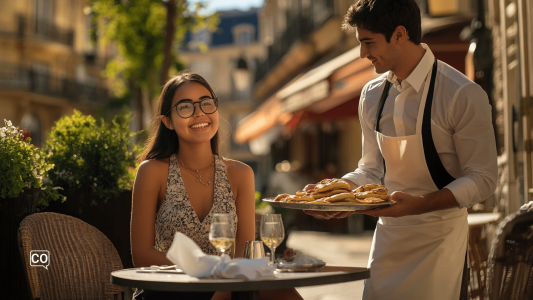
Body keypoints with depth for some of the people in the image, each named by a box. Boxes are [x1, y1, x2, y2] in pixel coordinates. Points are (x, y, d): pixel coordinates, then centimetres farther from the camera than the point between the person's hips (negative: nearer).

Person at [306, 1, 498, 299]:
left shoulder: (464, 95, -15)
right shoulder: (372, 95, 4)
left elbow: (482, 180, -14)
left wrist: (420, 204, -26)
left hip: (440, 239, -5)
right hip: (387, 235, 5)